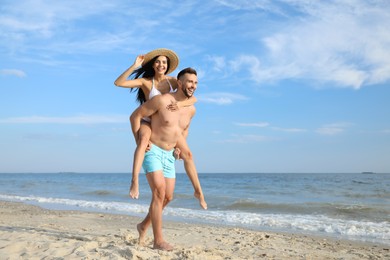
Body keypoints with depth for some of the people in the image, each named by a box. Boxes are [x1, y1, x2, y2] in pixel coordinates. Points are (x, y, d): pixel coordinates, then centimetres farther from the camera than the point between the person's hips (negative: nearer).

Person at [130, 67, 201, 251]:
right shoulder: (162, 100, -17)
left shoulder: (191, 109, 2)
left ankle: (144, 226, 31)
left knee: (168, 197, 9)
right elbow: (135, 116, -10)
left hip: (169, 155, 7)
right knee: (159, 193, -18)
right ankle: (158, 241, -13)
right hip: (152, 151, -7)